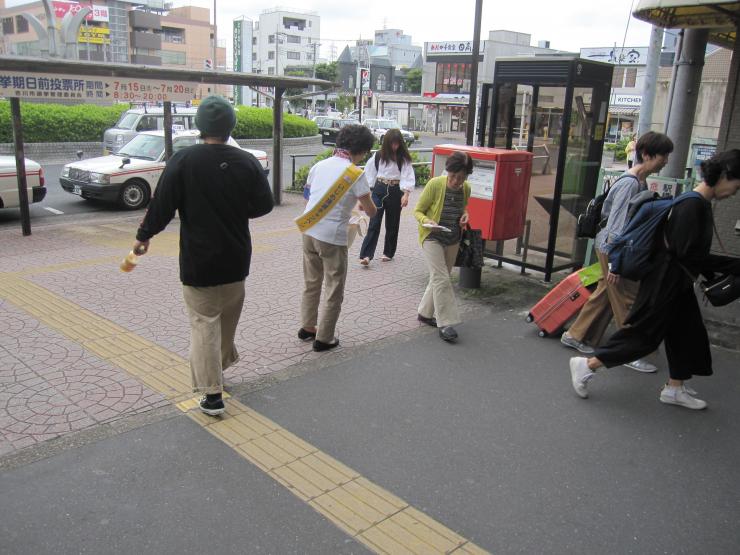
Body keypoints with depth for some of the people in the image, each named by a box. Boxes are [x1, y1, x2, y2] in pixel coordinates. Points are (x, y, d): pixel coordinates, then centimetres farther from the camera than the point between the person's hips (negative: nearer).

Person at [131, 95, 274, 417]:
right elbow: (263, 205, 2)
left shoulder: (183, 161, -13)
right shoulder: (247, 162, -4)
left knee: (204, 323, 2)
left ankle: (212, 394, 1)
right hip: (236, 258, 4)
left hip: (198, 261, -4)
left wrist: (143, 236, 4)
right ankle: (220, 365, 42)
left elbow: (162, 207, -13)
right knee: (228, 318, 22)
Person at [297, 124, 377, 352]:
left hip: (309, 232, 6)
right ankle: (323, 338, 14)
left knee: (311, 283, 22)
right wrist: (364, 201, 15)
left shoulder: (319, 165, 7)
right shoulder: (355, 174, -10)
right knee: (334, 290, 8)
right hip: (332, 237, -6)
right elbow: (371, 211, -7)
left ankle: (307, 328, 31)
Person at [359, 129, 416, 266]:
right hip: (379, 190, 0)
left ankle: (388, 253, 27)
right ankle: (366, 255, -13)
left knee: (392, 224, 11)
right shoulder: (379, 155, 1)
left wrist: (406, 194, -20)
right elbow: (370, 173, 5)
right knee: (374, 223, -8)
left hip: (395, 192, 1)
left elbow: (408, 176, -8)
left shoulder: (404, 158, -1)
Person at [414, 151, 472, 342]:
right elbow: (418, 211, -10)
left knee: (440, 278, 14)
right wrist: (426, 221, -31)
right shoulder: (435, 184, -18)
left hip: (453, 240, 6)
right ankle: (445, 323, -7)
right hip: (432, 238, -6)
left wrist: (464, 216, -5)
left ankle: (425, 313, 31)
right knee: (441, 279, -12)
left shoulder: (466, 188, -3)